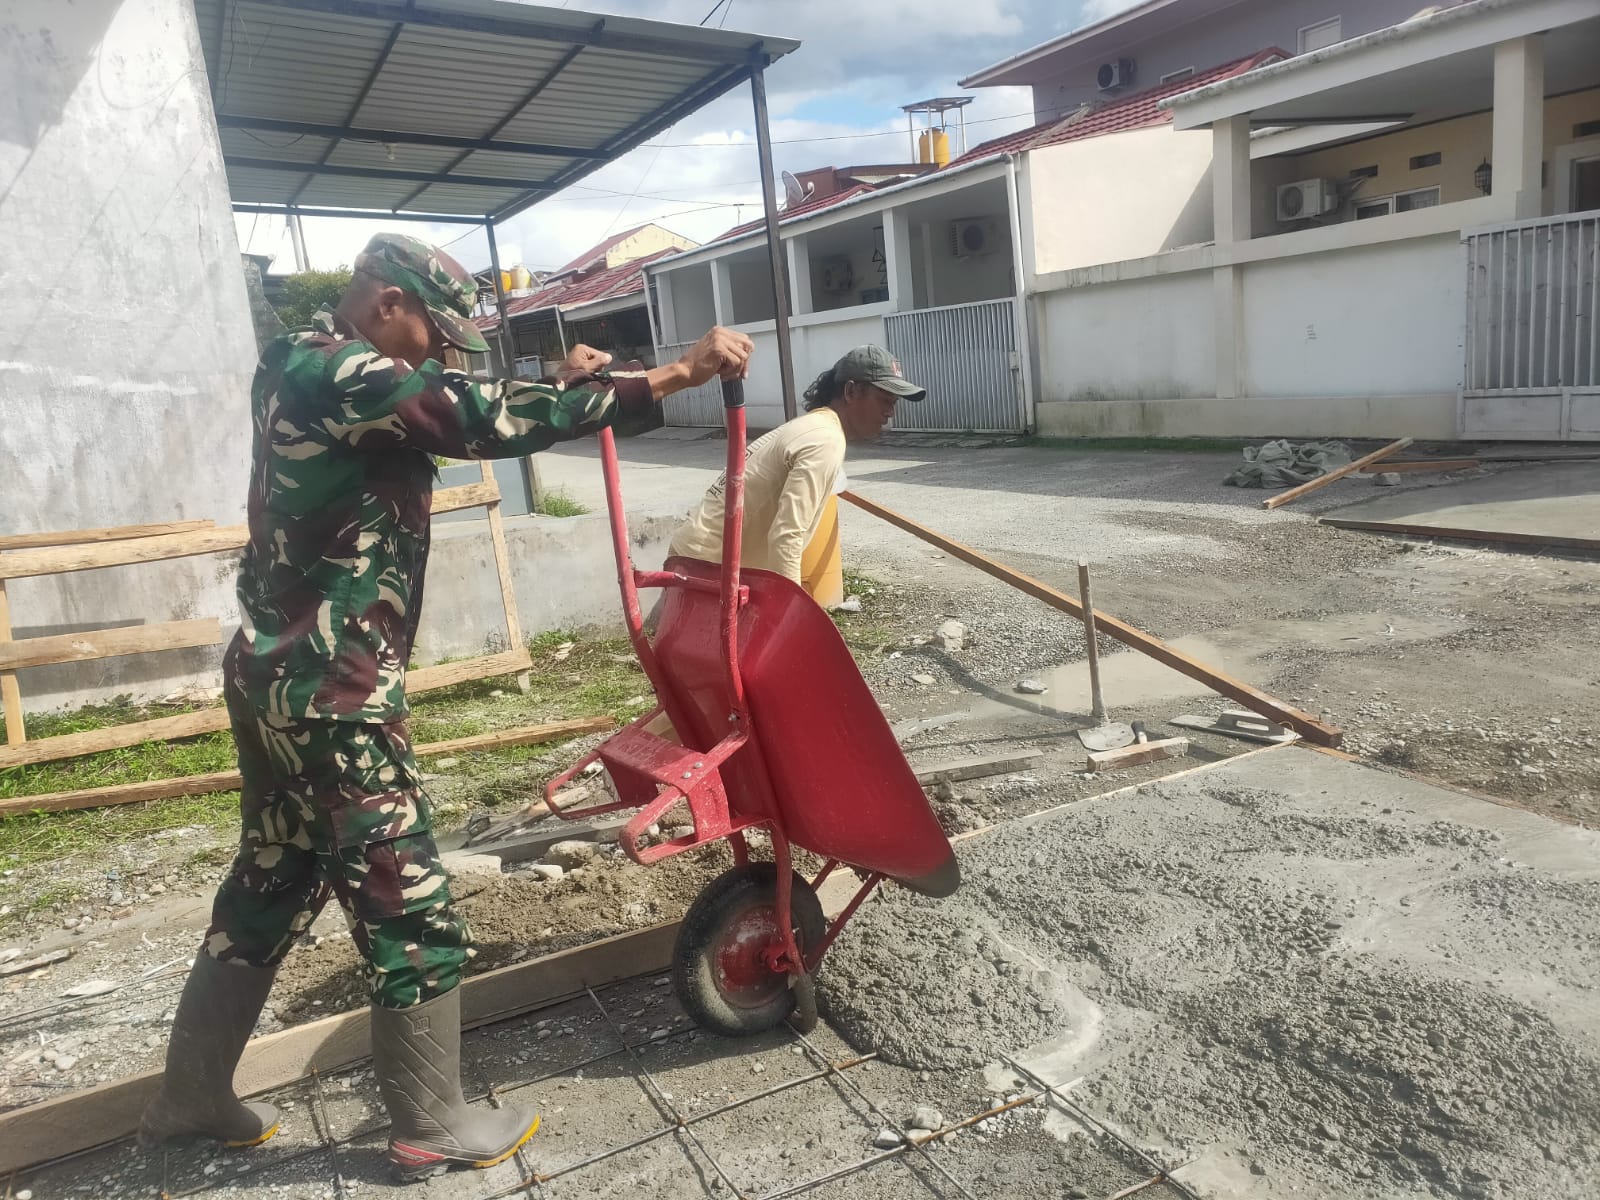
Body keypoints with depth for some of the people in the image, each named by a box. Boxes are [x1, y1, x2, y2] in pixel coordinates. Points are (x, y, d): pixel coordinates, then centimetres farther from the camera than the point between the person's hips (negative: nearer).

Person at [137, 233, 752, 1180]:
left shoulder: (307, 369, 14)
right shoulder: (339, 373, -17)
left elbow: (452, 415, 20)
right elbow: (488, 419, -29)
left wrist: (563, 387, 9)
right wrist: (676, 374, -30)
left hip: (281, 680, 10)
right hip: (333, 697, -10)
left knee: (269, 889, 21)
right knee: (411, 910, 2)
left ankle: (192, 1097, 36)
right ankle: (432, 1126, 18)